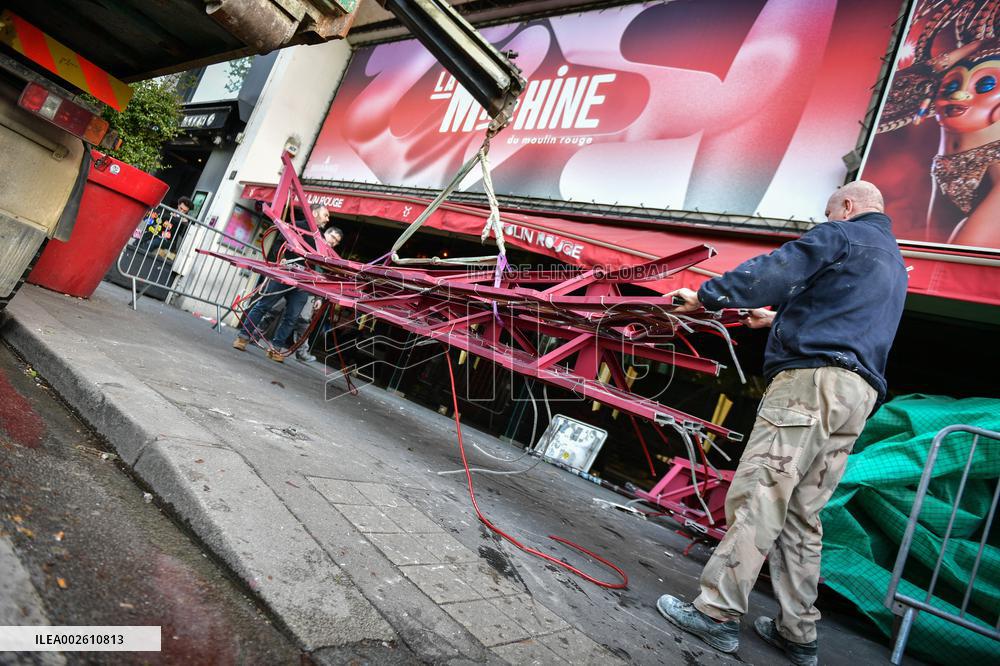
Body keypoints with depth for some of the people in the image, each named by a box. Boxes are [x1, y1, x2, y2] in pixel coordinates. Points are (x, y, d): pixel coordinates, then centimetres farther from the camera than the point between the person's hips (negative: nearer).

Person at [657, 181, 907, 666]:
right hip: (857, 393, 9)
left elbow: (771, 271, -8)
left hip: (811, 379, -9)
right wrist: (780, 320, 47)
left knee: (757, 497, -10)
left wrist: (706, 296, -3)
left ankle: (717, 613, -9)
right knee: (802, 516, 10)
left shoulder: (841, 235, 4)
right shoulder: (893, 265, 31)